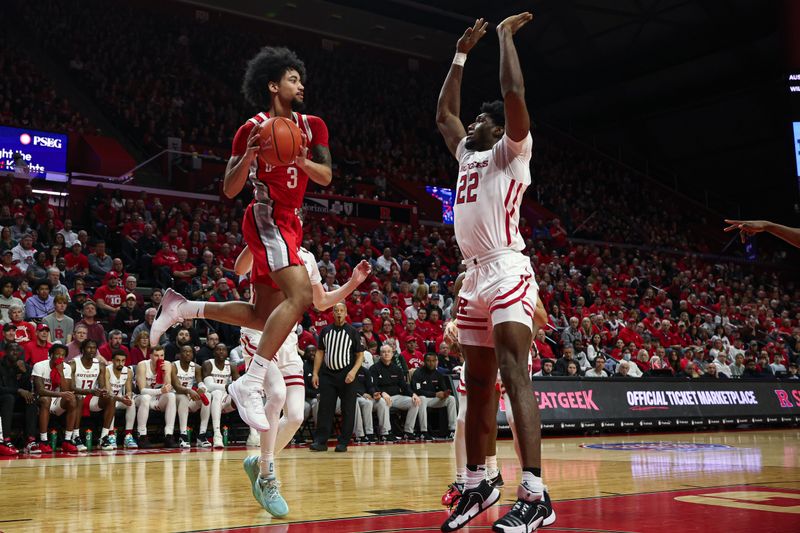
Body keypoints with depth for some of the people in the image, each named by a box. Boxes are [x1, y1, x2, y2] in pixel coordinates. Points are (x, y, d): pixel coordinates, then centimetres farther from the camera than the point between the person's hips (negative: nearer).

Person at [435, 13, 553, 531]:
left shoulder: (512, 151, 2)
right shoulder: (470, 155, 23)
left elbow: (515, 93, -13)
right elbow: (444, 113, 33)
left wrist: (506, 34, -1)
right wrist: (462, 54, 32)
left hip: (507, 272, -8)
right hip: (474, 276, 9)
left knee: (513, 373, -19)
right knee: (479, 383, 10)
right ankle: (478, 483, 19)